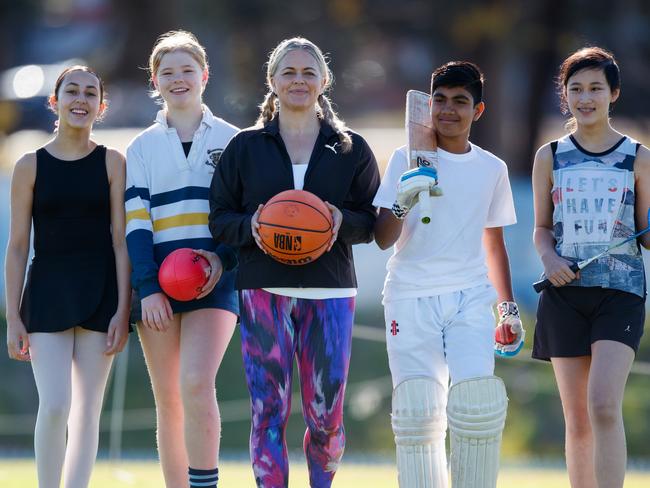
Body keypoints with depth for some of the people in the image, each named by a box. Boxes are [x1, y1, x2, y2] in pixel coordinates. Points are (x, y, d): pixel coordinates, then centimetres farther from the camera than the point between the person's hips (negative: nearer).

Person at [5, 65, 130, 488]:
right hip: (48, 291, 0)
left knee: (87, 410, 2)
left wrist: (123, 311, -6)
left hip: (99, 293, 0)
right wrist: (13, 317, -1)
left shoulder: (112, 163, 3)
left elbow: (121, 242, 1)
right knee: (54, 405, -14)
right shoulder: (31, 165, 4)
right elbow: (18, 247, 4)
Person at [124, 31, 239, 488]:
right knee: (168, 401, 3)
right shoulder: (143, 147, 11)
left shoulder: (230, 140, 8)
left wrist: (222, 258, -11)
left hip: (215, 279, -2)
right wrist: (147, 288, -8)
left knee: (196, 383, -21)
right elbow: (136, 223, 4)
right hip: (157, 278, 2)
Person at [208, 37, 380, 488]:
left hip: (330, 293, 0)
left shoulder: (351, 149, 9)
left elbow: (372, 221, 9)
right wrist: (250, 226, -12)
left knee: (326, 416, 0)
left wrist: (343, 222, -12)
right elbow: (219, 218, 9)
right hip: (265, 292, 0)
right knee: (269, 411, -6)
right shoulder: (245, 147, 9)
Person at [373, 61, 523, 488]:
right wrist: (403, 203, -21)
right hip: (411, 296, -1)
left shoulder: (492, 169, 12)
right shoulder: (408, 161, 4)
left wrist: (509, 308, 20)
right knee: (417, 410, -11)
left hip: (471, 297, 1)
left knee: (478, 403, -17)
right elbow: (382, 239, -3)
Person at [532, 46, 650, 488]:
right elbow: (542, 227, 15)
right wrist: (548, 257, -7)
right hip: (566, 292, 2)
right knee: (577, 420, 4)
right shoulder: (551, 157, 9)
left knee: (604, 406, -19)